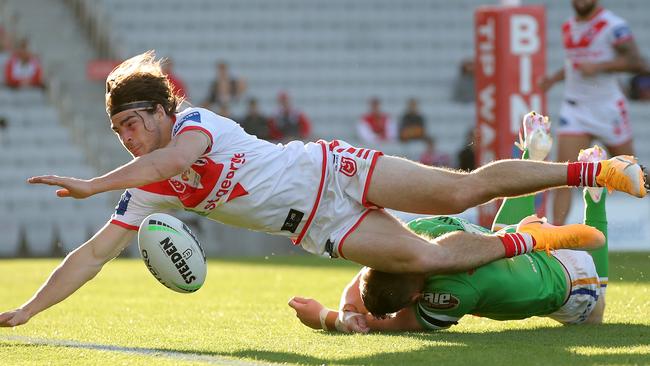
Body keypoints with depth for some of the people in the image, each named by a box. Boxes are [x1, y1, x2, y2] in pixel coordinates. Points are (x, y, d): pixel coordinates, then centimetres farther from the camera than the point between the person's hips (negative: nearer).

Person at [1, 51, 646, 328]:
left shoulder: (198, 122, -18)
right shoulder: (145, 193, -1)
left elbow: (174, 155, -41)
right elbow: (92, 254, -3)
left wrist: (93, 183, -44)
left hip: (331, 172, -4)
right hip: (319, 230, 4)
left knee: (462, 190, -13)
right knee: (428, 257, -13)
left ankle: (594, 170, 1)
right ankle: (530, 242, 10)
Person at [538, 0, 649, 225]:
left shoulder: (613, 26, -10)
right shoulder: (568, 27, 11)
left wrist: (598, 66, -23)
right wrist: (555, 78, 9)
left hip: (607, 107, -4)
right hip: (574, 108, 4)